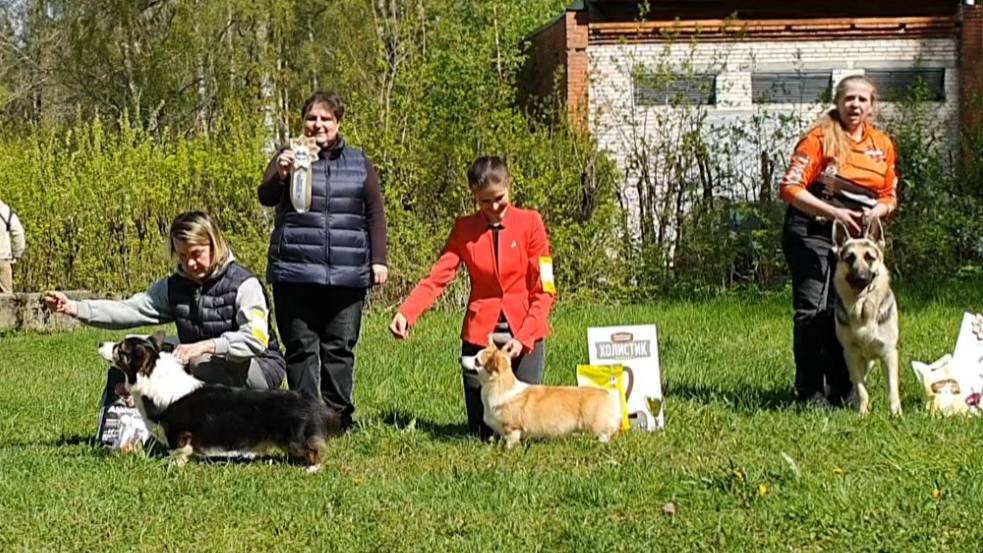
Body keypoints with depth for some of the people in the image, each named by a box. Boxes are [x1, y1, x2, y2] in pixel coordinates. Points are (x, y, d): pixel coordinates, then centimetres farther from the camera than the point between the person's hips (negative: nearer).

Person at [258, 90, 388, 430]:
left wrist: (379, 259, 6)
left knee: (340, 348, 3)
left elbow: (375, 214, 15)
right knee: (301, 347, -1)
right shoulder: (290, 157, 8)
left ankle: (340, 418, 9)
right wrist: (281, 174, -27)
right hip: (296, 273, -1)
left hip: (347, 274, 1)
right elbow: (266, 198, -6)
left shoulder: (359, 163, 14)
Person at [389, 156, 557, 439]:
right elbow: (437, 278, -7)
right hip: (480, 334, 1)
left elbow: (545, 290, -4)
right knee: (482, 432, 0)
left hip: (525, 335, -1)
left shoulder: (530, 222, -2)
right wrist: (406, 314, -25)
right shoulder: (464, 229, 3)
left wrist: (523, 338, -15)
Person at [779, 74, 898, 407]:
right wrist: (835, 213, -19)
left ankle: (841, 392, 16)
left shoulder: (883, 145, 10)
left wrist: (878, 210, -5)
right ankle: (811, 393, -4)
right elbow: (791, 188, -12)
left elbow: (889, 195, 19)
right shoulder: (820, 138, -7)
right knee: (811, 312, -8)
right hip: (813, 233, -5)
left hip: (857, 237, 5)